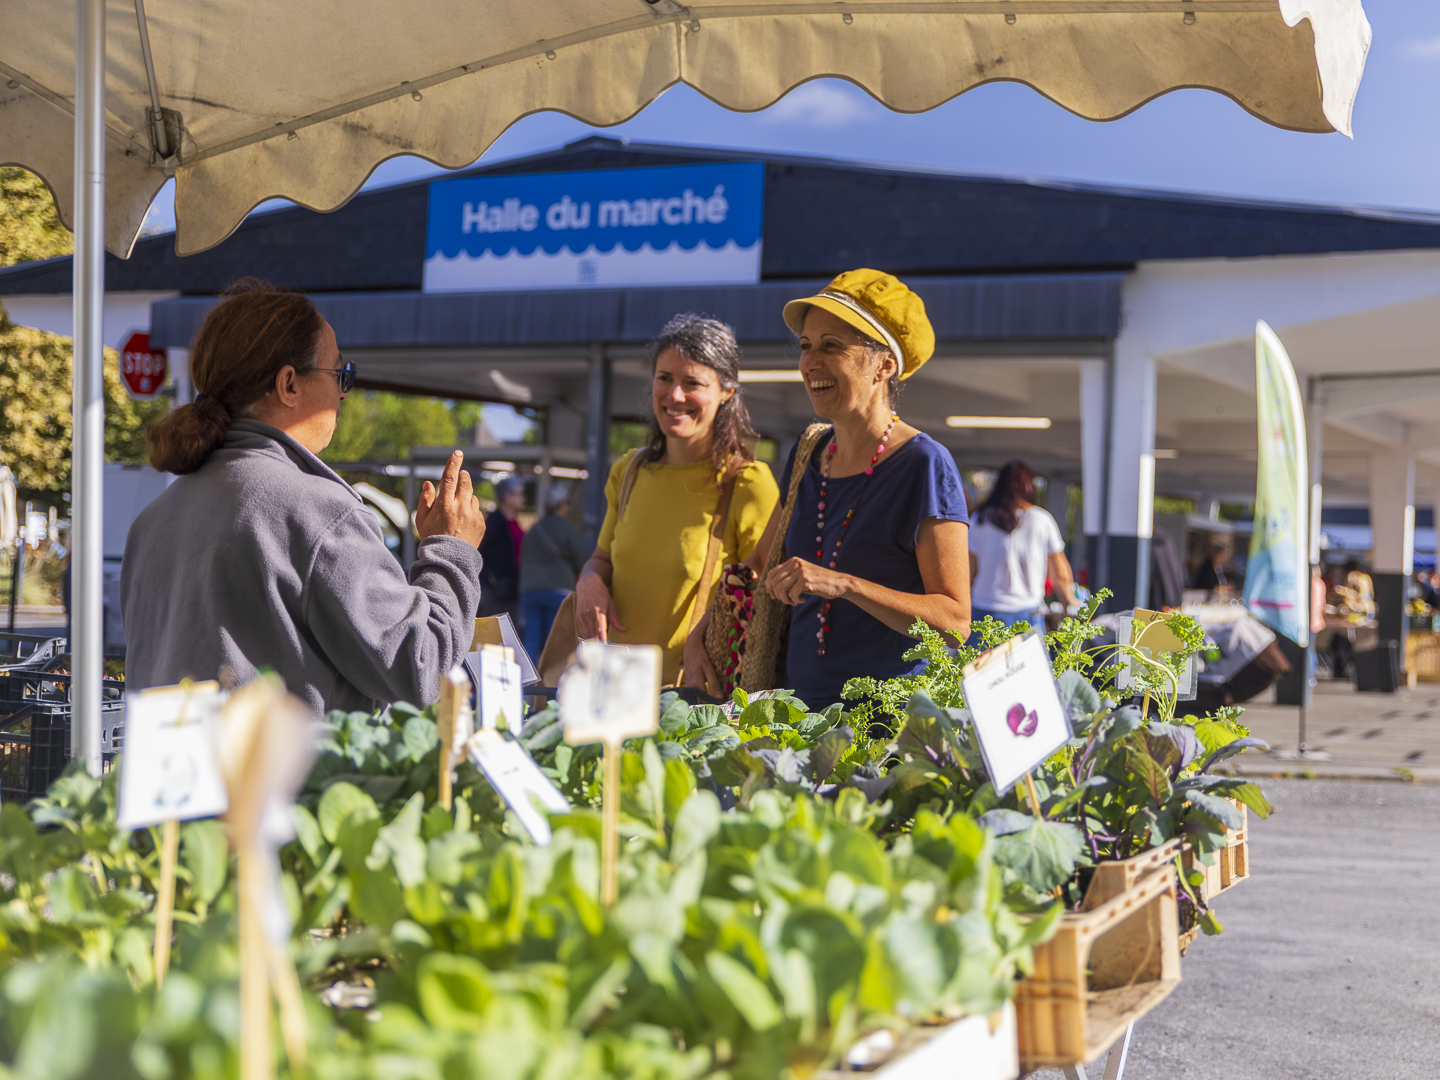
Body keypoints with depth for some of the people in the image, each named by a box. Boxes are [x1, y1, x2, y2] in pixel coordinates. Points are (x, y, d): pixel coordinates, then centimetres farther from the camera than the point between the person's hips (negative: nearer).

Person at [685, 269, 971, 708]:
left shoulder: (925, 466, -7)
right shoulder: (807, 458, 13)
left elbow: (955, 623, -13)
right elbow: (759, 566, 28)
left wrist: (843, 585, -21)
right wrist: (700, 637, 12)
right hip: (801, 706, 6)